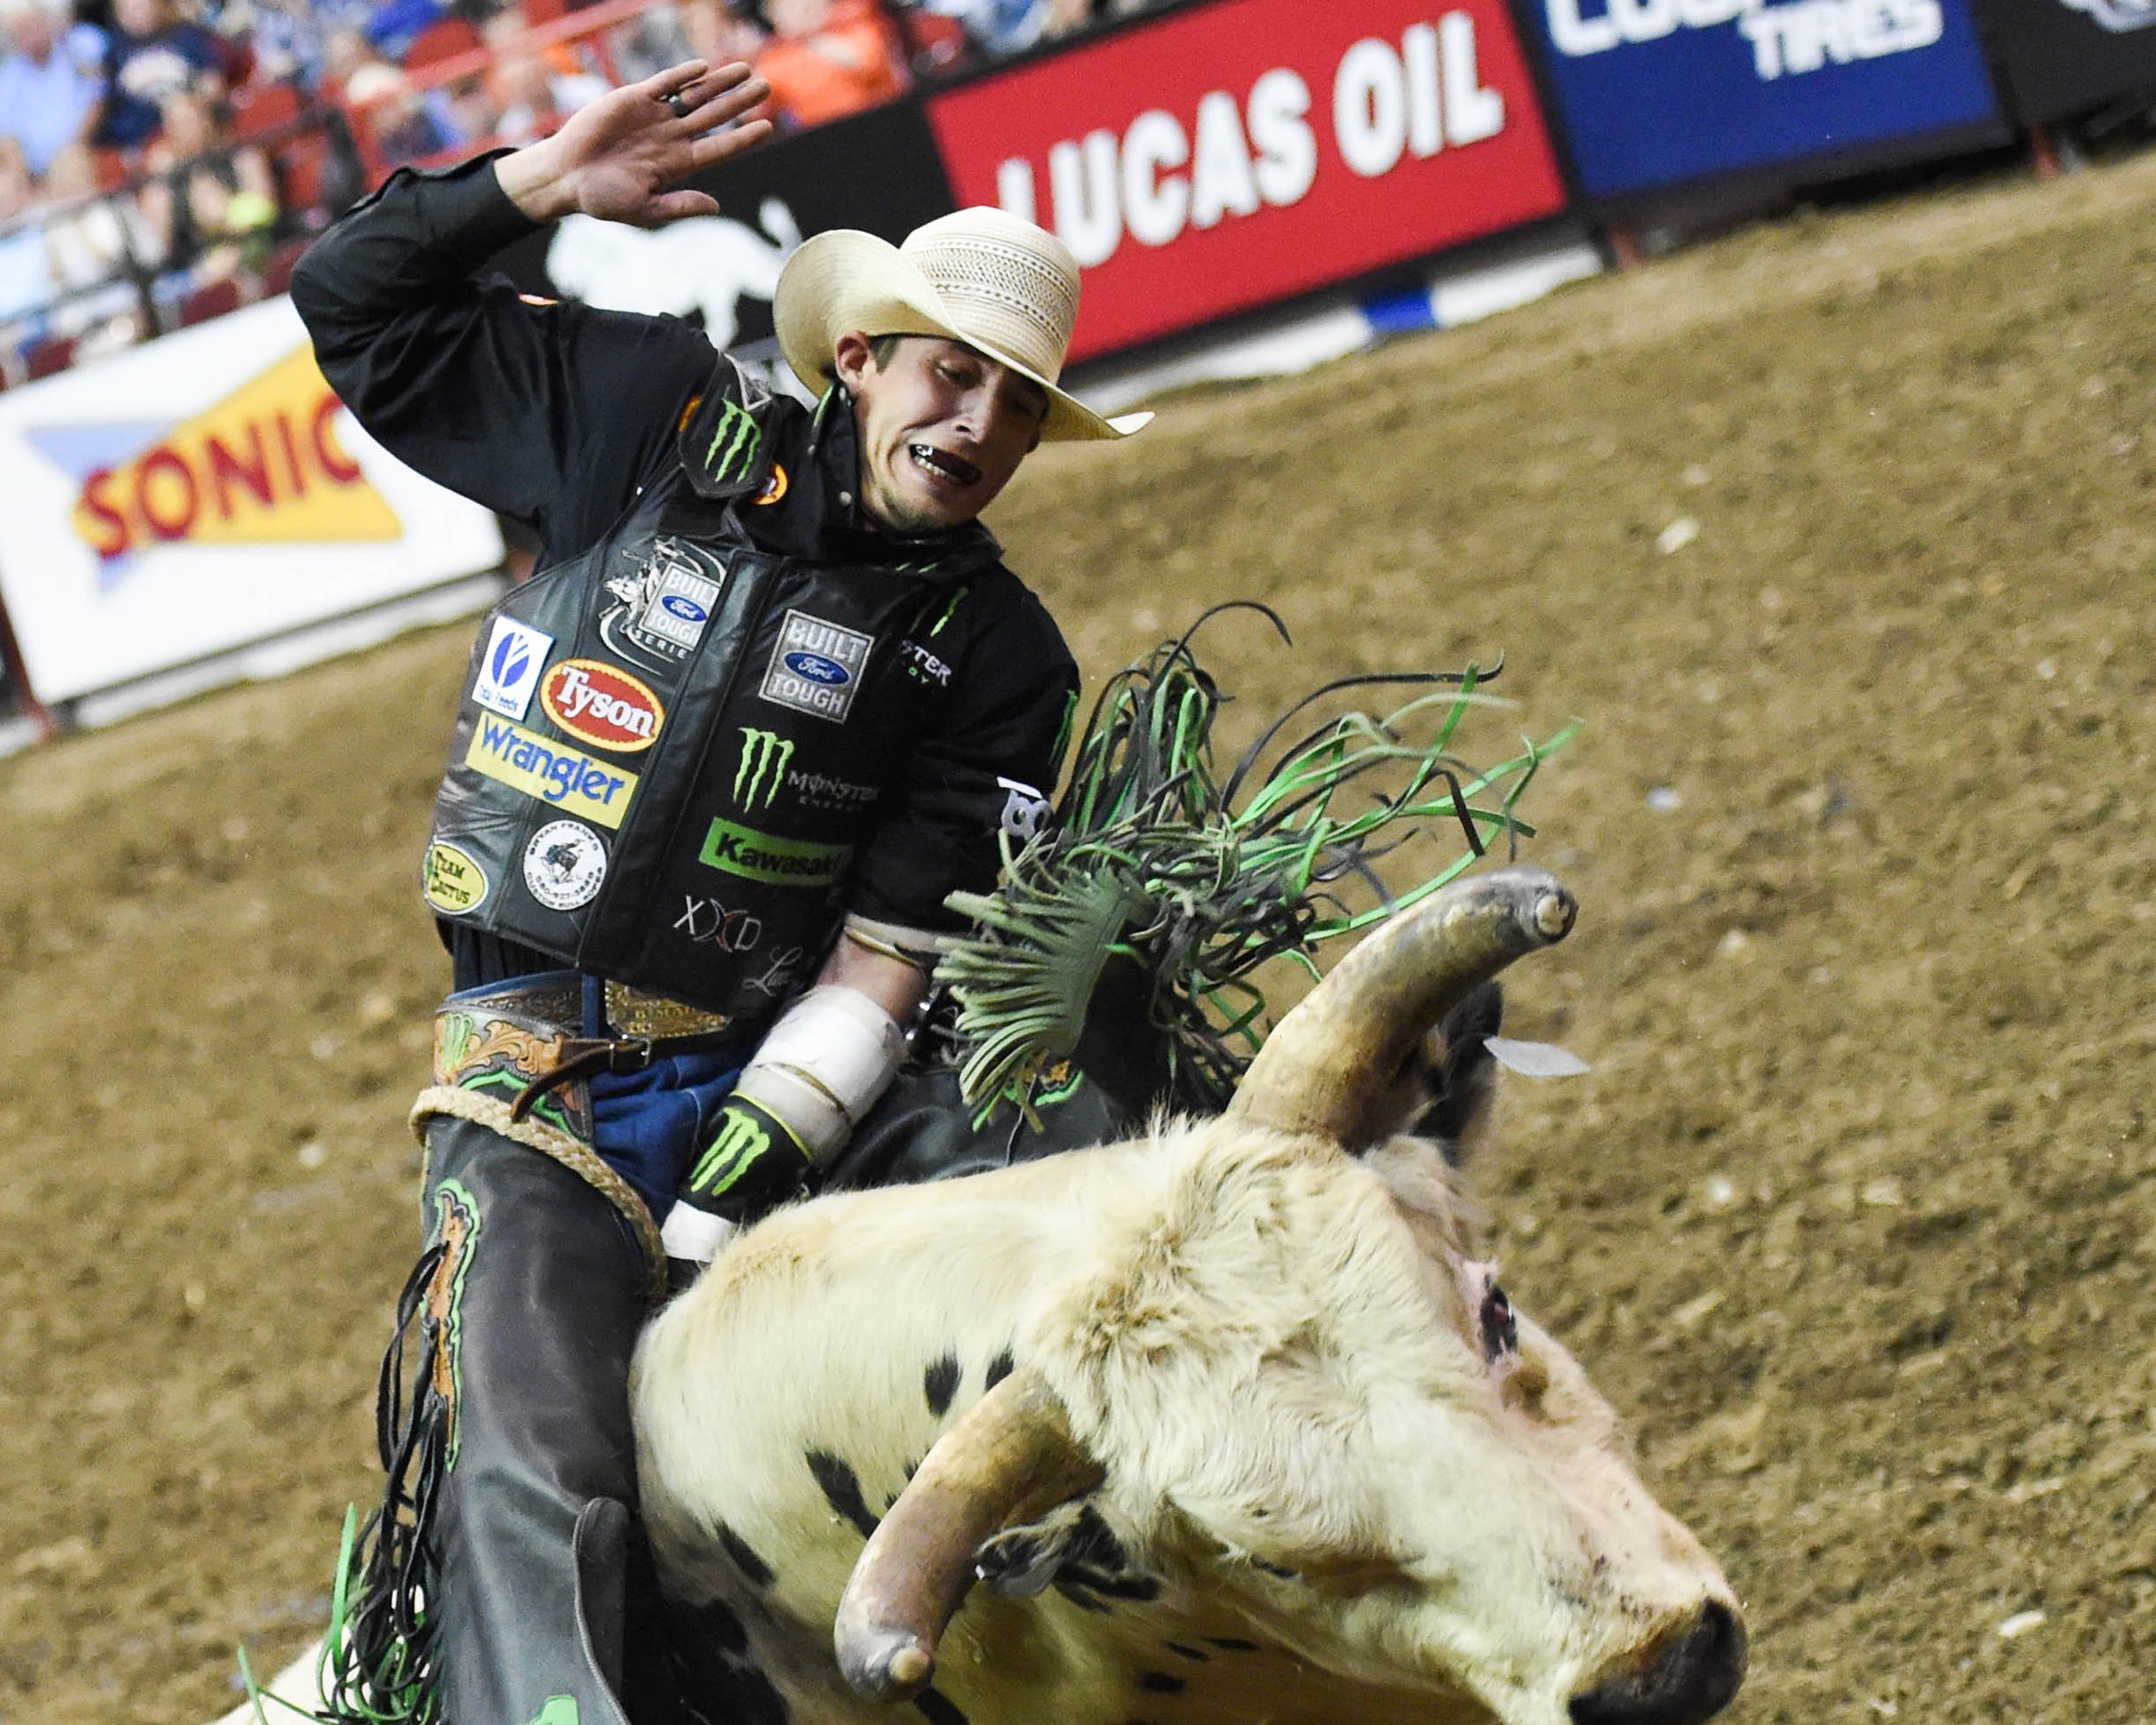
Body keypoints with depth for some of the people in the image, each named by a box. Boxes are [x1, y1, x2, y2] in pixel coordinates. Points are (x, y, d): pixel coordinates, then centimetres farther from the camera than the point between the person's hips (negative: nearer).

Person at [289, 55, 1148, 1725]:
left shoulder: (995, 657, 3)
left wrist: (723, 1198, -13)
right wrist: (537, 182, -3)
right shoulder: (662, 421, 5)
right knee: (537, 1480, -22)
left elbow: (883, 961, -4)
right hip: (541, 1070, -3)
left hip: (763, 1079, 3)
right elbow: (359, 310, 12)